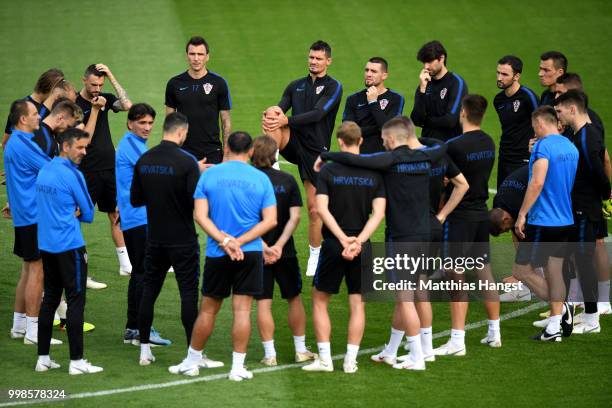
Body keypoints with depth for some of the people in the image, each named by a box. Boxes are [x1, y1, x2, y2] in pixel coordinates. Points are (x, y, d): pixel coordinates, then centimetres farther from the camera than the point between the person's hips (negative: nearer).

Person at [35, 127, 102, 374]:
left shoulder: (44, 171, 11)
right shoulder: (72, 175, -14)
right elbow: (89, 214, -6)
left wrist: (71, 214, 9)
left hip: (46, 245, 8)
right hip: (70, 247, -8)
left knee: (50, 298, 14)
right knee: (76, 300, -3)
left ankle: (43, 358, 15)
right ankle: (76, 361, -4)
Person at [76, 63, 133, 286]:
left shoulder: (104, 99, 7)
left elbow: (127, 105, -10)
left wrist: (112, 77, -11)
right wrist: (95, 109, -21)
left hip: (110, 167, 6)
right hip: (88, 171, -6)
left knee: (117, 215, 9)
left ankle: (126, 265, 17)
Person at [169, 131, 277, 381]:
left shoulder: (209, 175, -1)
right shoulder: (261, 179, -1)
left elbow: (200, 216, -7)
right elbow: (270, 221, -5)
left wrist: (224, 240, -11)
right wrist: (240, 242, -9)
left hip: (217, 254, 1)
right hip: (250, 253, 0)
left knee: (208, 309, 11)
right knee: (242, 309, 2)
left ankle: (191, 362, 21)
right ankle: (238, 367, 3)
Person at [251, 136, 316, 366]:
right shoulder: (287, 181, -1)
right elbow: (295, 217, -9)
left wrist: (263, 247, -13)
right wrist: (279, 245, -13)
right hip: (285, 252, 2)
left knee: (263, 303, 2)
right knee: (294, 298, 14)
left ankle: (270, 354, 1)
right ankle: (301, 350, 19)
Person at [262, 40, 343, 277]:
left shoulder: (333, 87, -3)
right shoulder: (295, 86, 12)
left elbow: (317, 114, -17)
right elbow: (281, 108, -1)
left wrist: (286, 120, -29)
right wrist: (274, 113, -27)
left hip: (315, 149, -3)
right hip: (293, 142, 3)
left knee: (314, 208, 1)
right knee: (272, 118, -29)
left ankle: (314, 257, 17)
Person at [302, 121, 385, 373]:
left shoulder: (328, 171, -6)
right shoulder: (374, 173, 2)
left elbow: (322, 208, -14)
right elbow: (379, 212, -6)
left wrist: (343, 239, -16)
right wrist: (359, 240, -13)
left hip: (333, 246, -2)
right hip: (361, 248, 2)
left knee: (320, 300, 10)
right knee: (357, 303, 9)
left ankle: (324, 359, 5)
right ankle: (350, 360, 6)